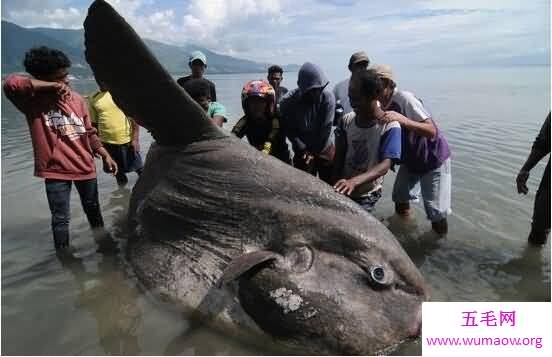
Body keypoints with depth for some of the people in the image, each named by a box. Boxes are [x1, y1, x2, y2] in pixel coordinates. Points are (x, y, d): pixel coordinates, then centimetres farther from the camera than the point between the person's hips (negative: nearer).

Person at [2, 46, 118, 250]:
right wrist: (52, 86, -27)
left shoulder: (77, 99, 1)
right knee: (60, 219, 4)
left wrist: (106, 156, 6)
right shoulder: (31, 101, -12)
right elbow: (11, 83, -34)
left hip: (85, 166, 4)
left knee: (93, 209, 21)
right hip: (56, 170, -4)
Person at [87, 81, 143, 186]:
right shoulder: (93, 99, 3)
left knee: (139, 168, 8)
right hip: (107, 143, 3)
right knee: (118, 172, 15)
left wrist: (135, 139, -11)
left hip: (128, 140, -3)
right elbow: (94, 123, 9)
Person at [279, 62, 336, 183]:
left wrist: (314, 152, -12)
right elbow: (289, 131, -12)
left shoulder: (328, 96, -21)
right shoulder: (287, 102, -20)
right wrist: (304, 150, -18)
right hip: (302, 152, 0)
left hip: (325, 149, 1)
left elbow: (326, 128, -17)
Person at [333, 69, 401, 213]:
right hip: (342, 191, 4)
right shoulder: (347, 120, -3)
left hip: (366, 196, -4)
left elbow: (385, 165, -27)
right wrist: (336, 183, -5)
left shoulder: (390, 126, -17)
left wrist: (354, 181, -42)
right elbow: (340, 153, 5)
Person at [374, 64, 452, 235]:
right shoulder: (380, 104, -9)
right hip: (410, 161, 6)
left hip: (434, 160, -6)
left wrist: (401, 119, -47)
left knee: (437, 214, -5)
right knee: (401, 207, 6)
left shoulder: (405, 99, -28)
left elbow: (432, 131, -34)